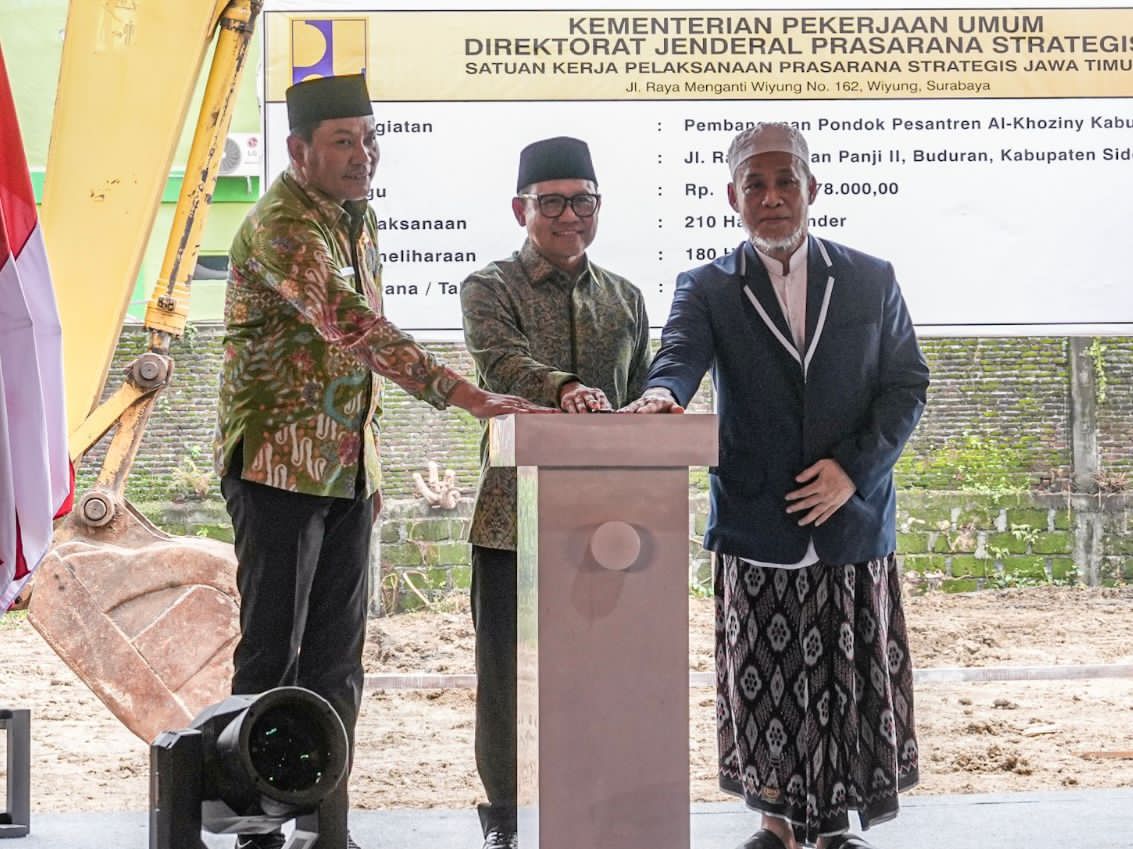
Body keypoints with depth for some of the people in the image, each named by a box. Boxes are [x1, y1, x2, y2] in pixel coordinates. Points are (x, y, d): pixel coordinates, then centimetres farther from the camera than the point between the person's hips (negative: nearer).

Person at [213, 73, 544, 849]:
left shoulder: (358, 217, 12)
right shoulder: (281, 226, -17)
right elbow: (353, 325, -30)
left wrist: (368, 468, 17)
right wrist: (465, 395, -37)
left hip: (347, 469, 8)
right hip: (279, 463, -8)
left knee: (337, 656, 10)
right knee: (273, 651, -2)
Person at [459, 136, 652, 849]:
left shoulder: (625, 299, 15)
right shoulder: (490, 289, 2)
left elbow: (642, 403, 17)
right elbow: (503, 362, -18)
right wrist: (563, 388, -39)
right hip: (513, 516, -3)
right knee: (506, 670, 4)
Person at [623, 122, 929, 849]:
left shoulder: (872, 280, 7)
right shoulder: (708, 289, 4)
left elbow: (907, 384, 5)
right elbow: (681, 352, -15)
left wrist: (855, 468, -9)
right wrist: (663, 393, -39)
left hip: (853, 520, 1)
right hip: (756, 530, -1)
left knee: (851, 685, 5)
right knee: (763, 688, 5)